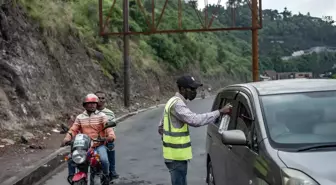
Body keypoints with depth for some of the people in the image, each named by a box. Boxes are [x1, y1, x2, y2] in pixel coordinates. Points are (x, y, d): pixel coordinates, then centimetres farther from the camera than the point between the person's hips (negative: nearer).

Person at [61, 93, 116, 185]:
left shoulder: (102, 115, 2)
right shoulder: (80, 117, 11)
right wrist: (67, 138, -16)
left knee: (104, 160, -27)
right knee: (71, 159, -14)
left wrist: (111, 136, -32)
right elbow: (73, 129, 4)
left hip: (99, 145, -2)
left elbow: (108, 126, -11)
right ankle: (71, 176, 9)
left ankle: (106, 175, 2)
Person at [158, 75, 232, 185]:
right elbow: (195, 120, -31)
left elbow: (161, 127, 22)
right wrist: (219, 112, -28)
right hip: (176, 156, -10)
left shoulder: (173, 102, 15)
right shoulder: (177, 104, -18)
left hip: (175, 154, 10)